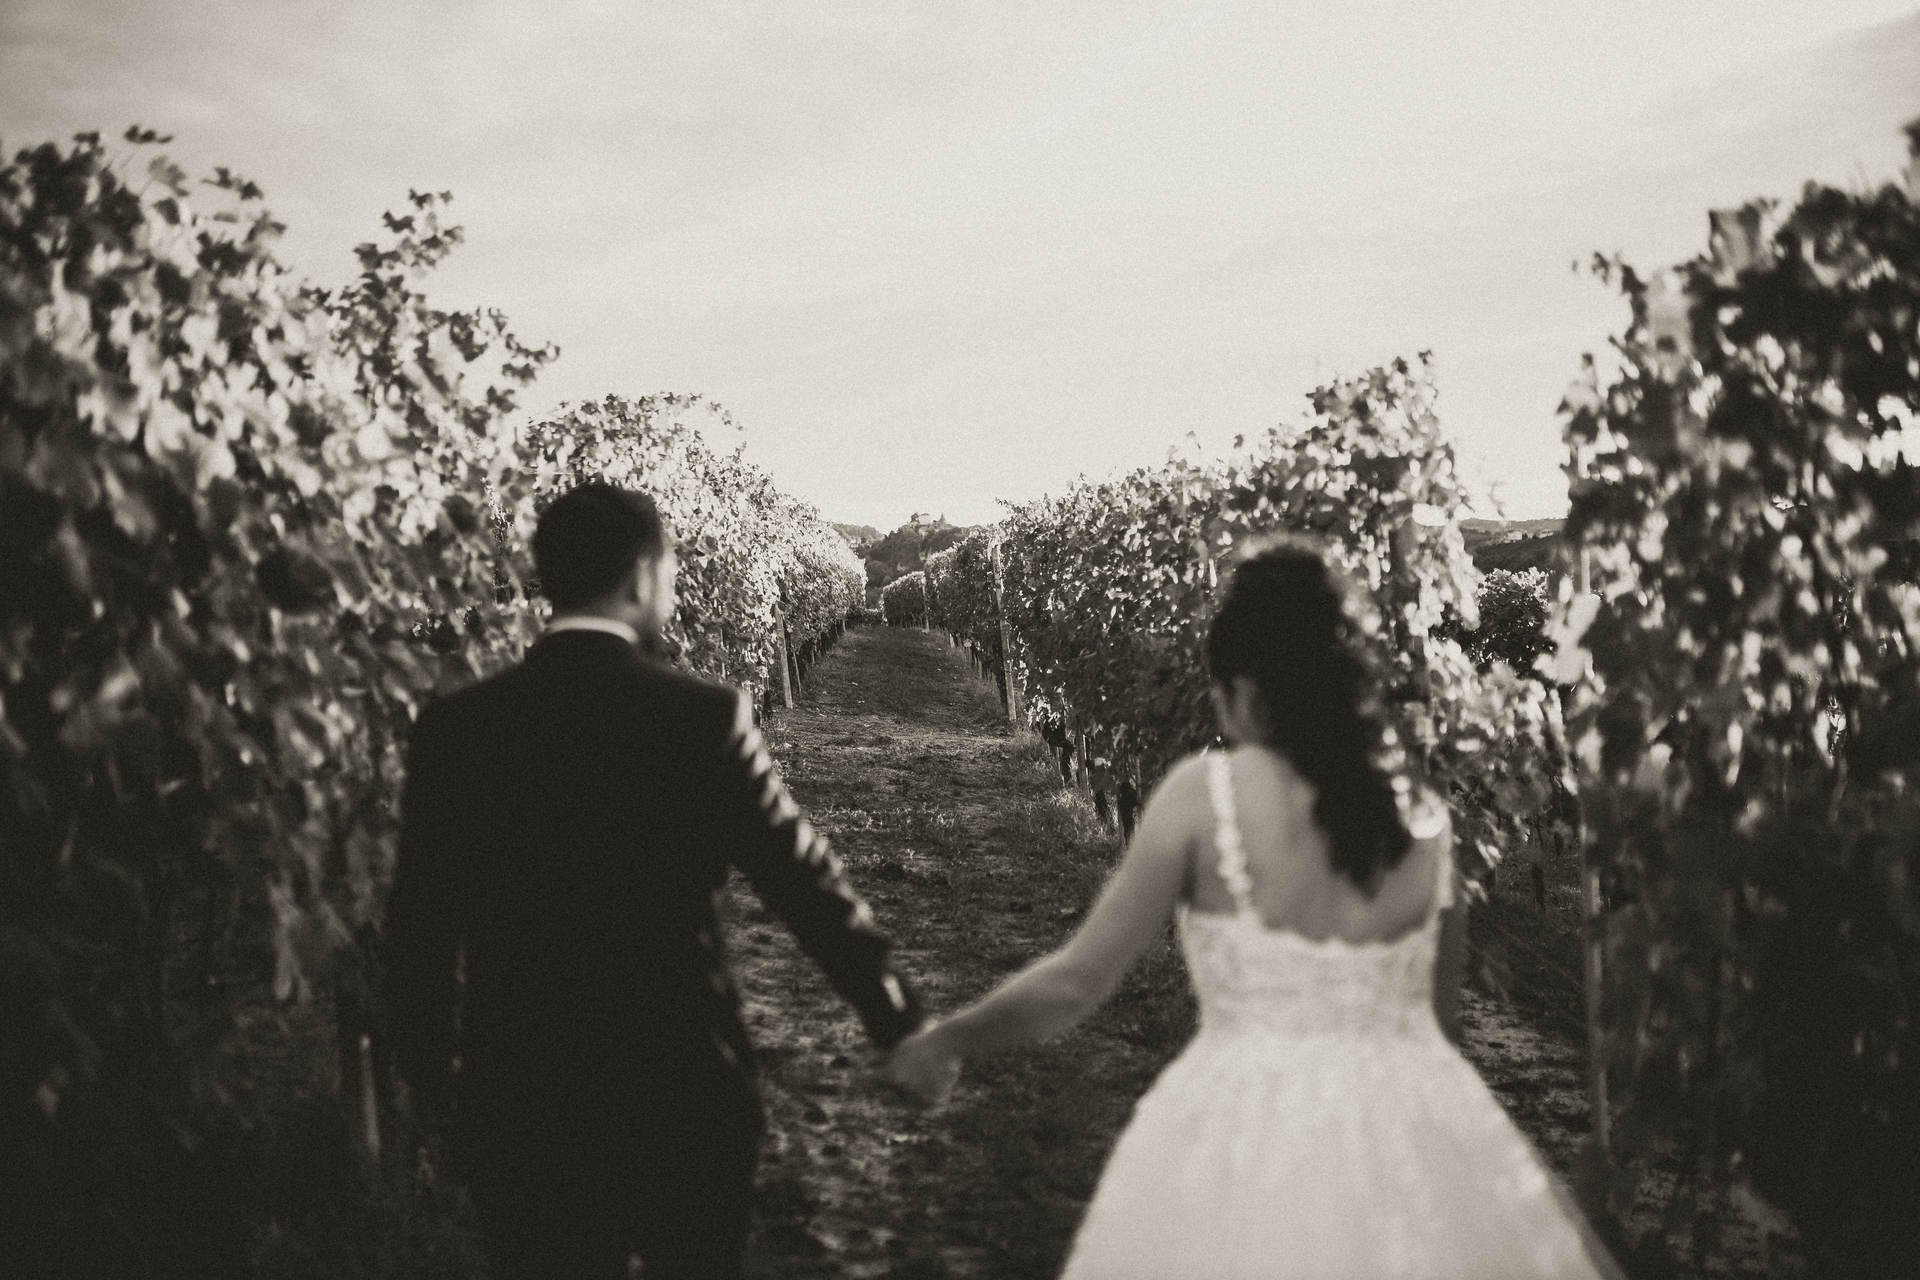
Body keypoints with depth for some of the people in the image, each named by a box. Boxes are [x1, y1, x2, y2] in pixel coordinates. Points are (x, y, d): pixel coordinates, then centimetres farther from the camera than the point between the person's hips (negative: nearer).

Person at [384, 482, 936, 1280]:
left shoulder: (454, 728, -5)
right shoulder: (704, 717, -13)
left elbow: (421, 918, 1)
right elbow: (804, 878, -8)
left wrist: (428, 1067, 15)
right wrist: (898, 1021, 3)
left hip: (516, 1103, 2)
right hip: (683, 1094, -2)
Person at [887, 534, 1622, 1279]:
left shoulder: (1204, 793, -9)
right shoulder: (1424, 816, 1)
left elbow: (1078, 981, -5)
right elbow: (1442, 1020, 10)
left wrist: (949, 1039, 11)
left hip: (1247, 1132, -3)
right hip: (1412, 1140, 3)